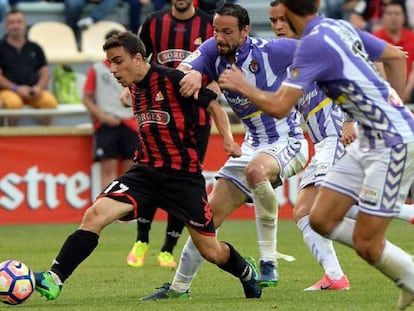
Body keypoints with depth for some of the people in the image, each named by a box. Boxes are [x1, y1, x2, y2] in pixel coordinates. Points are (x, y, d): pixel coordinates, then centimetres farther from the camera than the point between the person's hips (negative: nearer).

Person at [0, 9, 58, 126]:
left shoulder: (35, 48, 19)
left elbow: (45, 73, 15)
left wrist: (39, 87, -7)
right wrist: (16, 88, -13)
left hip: (34, 91, 3)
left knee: (50, 101, -30)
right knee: (14, 103, -39)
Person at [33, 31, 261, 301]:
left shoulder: (172, 79, -14)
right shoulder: (133, 87, 7)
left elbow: (213, 103, -9)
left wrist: (228, 138, -20)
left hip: (184, 174, -5)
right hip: (146, 170, 5)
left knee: (212, 252, 4)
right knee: (95, 214, -19)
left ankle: (247, 273, 37)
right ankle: (54, 279, -22)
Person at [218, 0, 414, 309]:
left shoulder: (315, 44, -19)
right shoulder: (341, 28, 8)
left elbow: (278, 107, -20)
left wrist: (242, 85, -3)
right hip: (369, 141, 9)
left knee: (365, 244, -6)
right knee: (322, 219, 8)